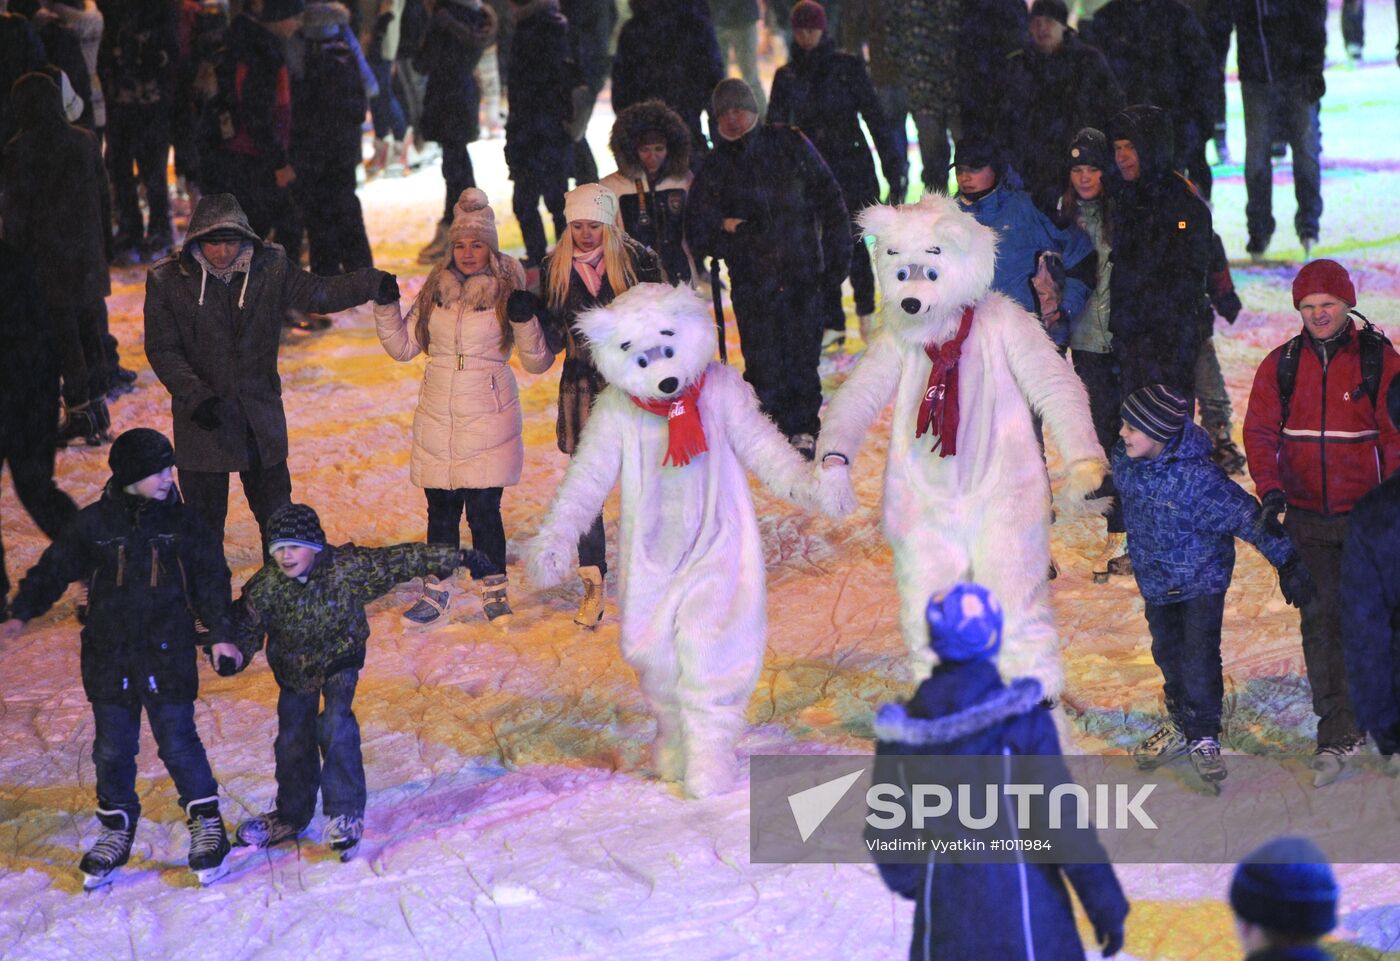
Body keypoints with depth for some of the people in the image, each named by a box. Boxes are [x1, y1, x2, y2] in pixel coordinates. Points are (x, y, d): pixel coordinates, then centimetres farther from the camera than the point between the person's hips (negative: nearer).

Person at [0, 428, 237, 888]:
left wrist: (219, 634, -2)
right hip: (109, 657, 1)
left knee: (178, 743, -2)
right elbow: (54, 569, 2)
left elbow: (211, 581, 5)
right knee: (112, 748, 8)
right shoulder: (94, 523, -2)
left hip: (168, 655, -1)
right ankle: (116, 827, 24)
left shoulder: (181, 522, -1)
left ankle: (206, 822, 13)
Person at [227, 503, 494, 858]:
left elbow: (400, 561, -15)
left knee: (335, 726, -21)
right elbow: (246, 625, -14)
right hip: (294, 670, 3)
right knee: (293, 739, 10)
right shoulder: (265, 587, -19)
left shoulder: (348, 568, -23)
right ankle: (290, 815, 29)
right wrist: (234, 653, -38)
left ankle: (345, 813, -14)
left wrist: (456, 559, -11)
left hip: (339, 661, -3)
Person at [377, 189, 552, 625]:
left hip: (487, 419, -3)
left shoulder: (508, 290, -2)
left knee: (483, 509, -5)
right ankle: (435, 593, 20)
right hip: (437, 419, 3)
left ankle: (494, 591, 11)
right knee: (441, 508, 7)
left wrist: (525, 321, -20)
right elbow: (404, 346, 15)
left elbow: (537, 362, -4)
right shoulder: (437, 289, 9)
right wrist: (386, 308, 1)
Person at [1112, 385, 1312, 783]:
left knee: (1199, 659, -4)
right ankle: (1180, 725, 36)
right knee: (1167, 654, 17)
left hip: (1202, 580, -6)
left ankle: (1203, 736, 16)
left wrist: (1288, 564, -19)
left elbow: (1247, 517, -25)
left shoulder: (1198, 478, -33)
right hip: (1155, 579, 6)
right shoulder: (1123, 461, -13)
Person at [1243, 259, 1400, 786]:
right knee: (1319, 618, -2)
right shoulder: (1281, 365, 3)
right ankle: (1339, 733, 2)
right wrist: (1270, 487, -11)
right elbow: (1260, 431, 4)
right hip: (1307, 517, 2)